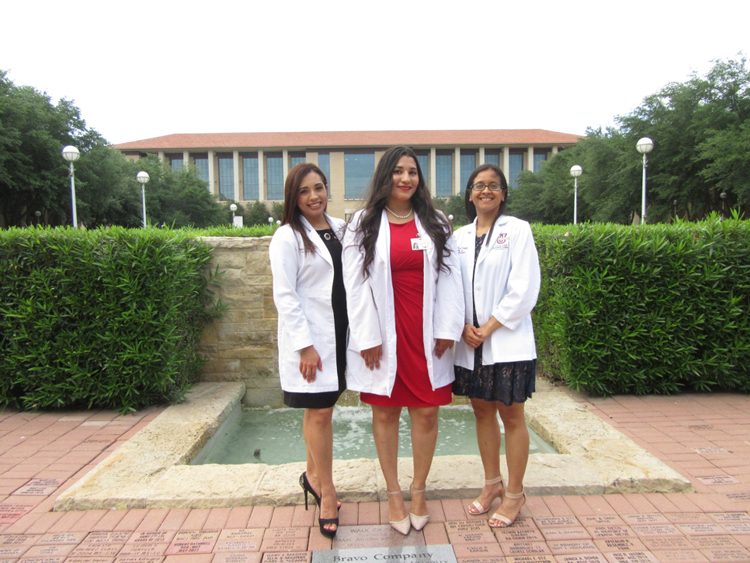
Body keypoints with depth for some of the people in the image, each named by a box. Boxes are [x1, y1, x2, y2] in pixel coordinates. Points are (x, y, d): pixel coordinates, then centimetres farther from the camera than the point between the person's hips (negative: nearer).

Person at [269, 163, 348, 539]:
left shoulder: (340, 229, 10)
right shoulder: (288, 237, -8)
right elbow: (285, 296, -12)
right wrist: (305, 345, -16)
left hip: (338, 334, 6)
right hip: (309, 340, -6)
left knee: (320, 410, 16)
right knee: (320, 412, 0)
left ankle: (313, 476, 34)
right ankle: (327, 492, 16)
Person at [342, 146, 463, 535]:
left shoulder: (435, 224, 8)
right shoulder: (363, 225, 2)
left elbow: (449, 278, 5)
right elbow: (355, 284, -3)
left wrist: (447, 329, -3)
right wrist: (367, 337, -8)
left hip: (426, 335, 2)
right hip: (384, 336, -1)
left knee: (426, 413, 6)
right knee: (385, 414, 8)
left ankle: (418, 490, 27)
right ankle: (393, 494, 25)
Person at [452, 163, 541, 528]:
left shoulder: (517, 230, -3)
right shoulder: (460, 236, 9)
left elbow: (524, 289, -10)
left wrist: (487, 329, -12)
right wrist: (464, 327, -7)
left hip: (506, 341, -4)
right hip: (469, 342, 5)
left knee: (511, 415, 5)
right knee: (482, 411, 14)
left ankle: (514, 493, 23)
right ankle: (492, 483, 33)